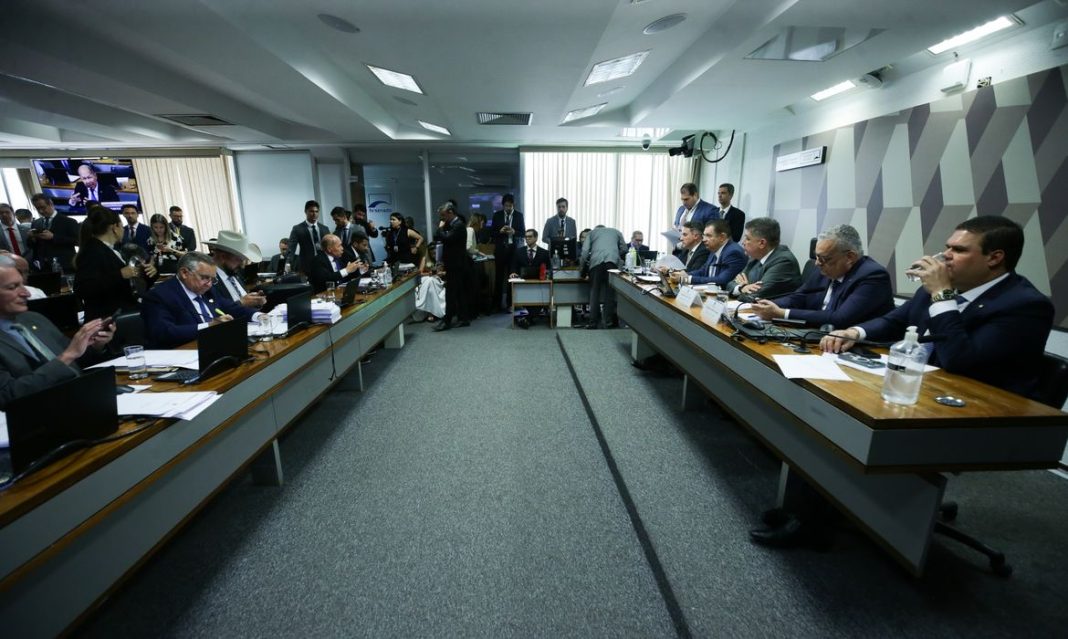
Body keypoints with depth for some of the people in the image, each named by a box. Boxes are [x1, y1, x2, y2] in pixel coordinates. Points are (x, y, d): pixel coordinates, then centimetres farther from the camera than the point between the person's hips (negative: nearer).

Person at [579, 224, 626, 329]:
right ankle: (609, 321, 5)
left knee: (594, 292, 4)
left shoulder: (592, 232, 26)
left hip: (596, 261, 0)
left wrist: (582, 266, 18)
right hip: (612, 261, 1)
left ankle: (593, 322, 3)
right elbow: (624, 249, 20)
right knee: (610, 292, 6)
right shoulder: (616, 232, 30)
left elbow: (585, 250, 12)